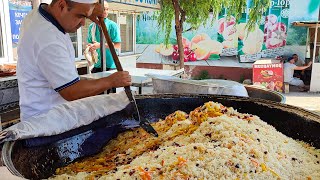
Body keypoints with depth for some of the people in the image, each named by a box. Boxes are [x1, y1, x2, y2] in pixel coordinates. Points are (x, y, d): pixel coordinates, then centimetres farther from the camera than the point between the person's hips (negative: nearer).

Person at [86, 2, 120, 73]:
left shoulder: (112, 25, -5)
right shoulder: (91, 26, 8)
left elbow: (118, 45, -10)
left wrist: (100, 45, -16)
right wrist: (90, 47, -6)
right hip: (97, 65, 4)